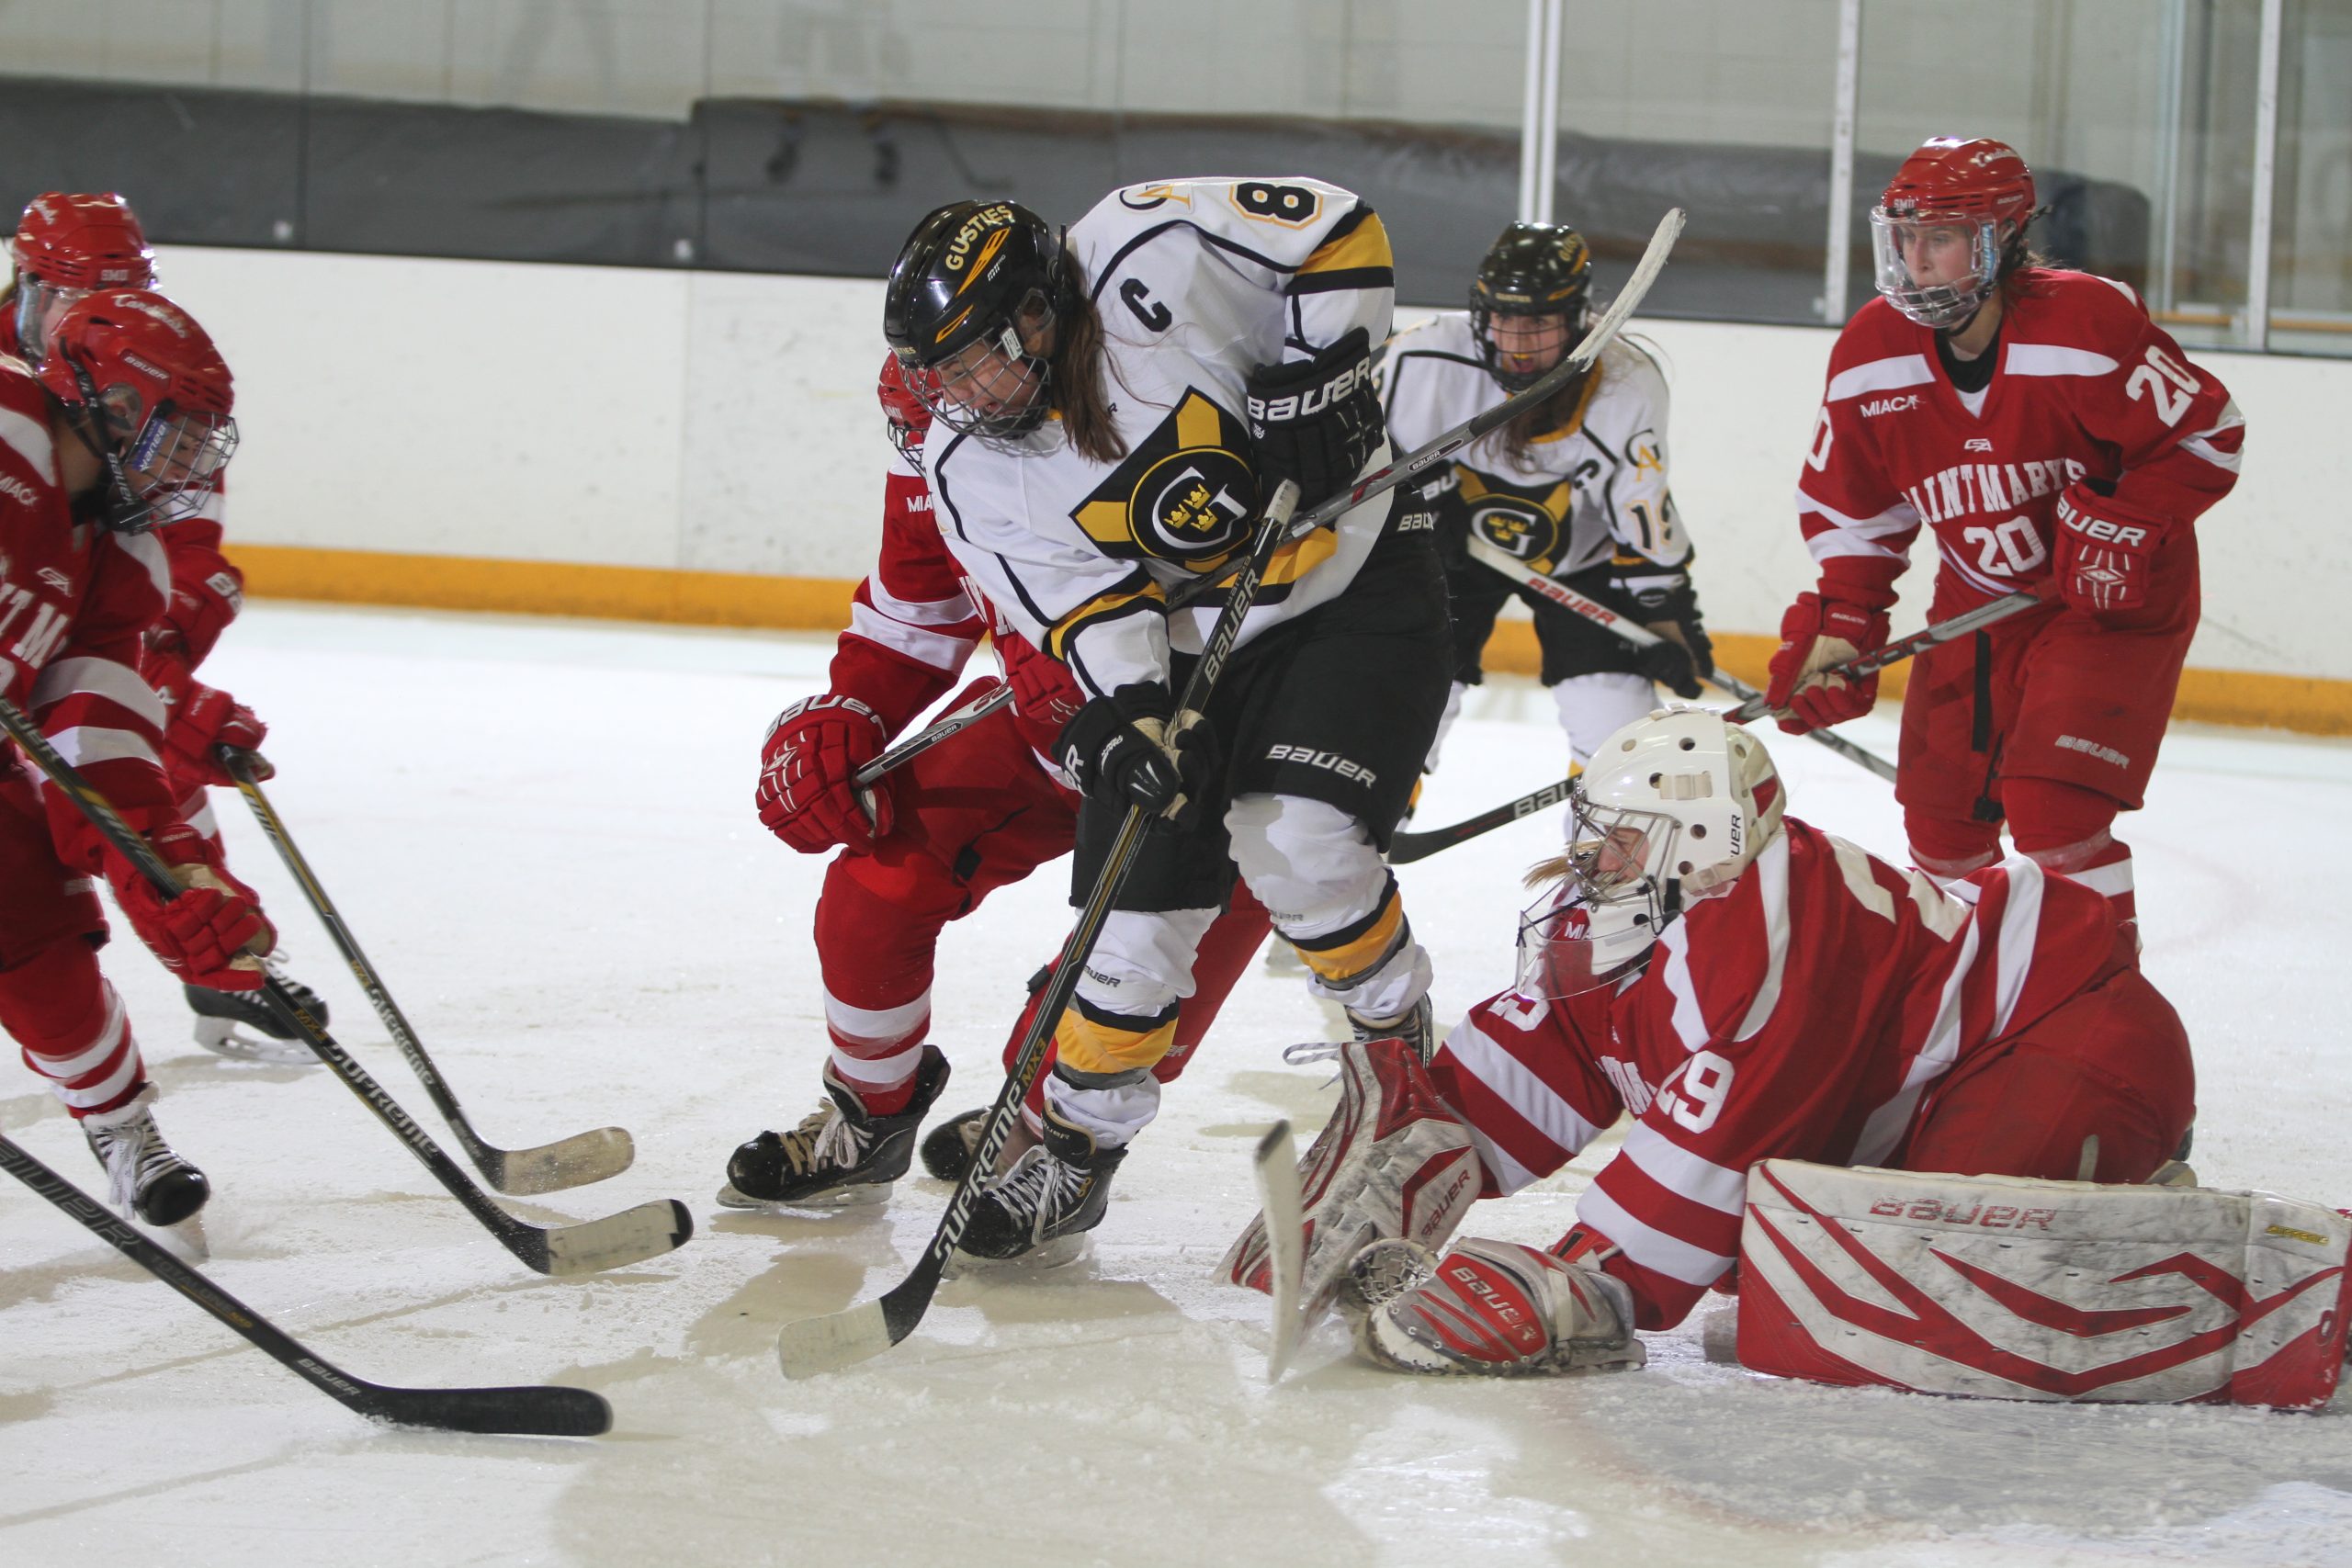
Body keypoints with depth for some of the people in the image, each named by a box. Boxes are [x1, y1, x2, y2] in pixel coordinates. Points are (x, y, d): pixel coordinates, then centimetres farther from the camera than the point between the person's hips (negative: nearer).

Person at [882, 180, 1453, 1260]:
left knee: (1295, 843, -22)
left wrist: (1314, 378, -19)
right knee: (1137, 905, -1)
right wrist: (1127, 711, -27)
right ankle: (1077, 1148, 16)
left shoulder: (1152, 259, -24)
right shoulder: (968, 469, -10)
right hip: (1192, 649, 4)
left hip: (1358, 588, -4)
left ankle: (1398, 1042, 3)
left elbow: (1340, 233, -14)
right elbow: (1086, 604, -11)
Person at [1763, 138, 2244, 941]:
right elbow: (1850, 509, 4)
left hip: (2112, 597, -6)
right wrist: (1840, 625, -4)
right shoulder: (1871, 354, -7)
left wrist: (2122, 523, -25)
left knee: (2051, 808, -20)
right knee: (1940, 812, 10)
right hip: (1977, 600, 6)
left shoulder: (2086, 325, -24)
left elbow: (2206, 435, -16)